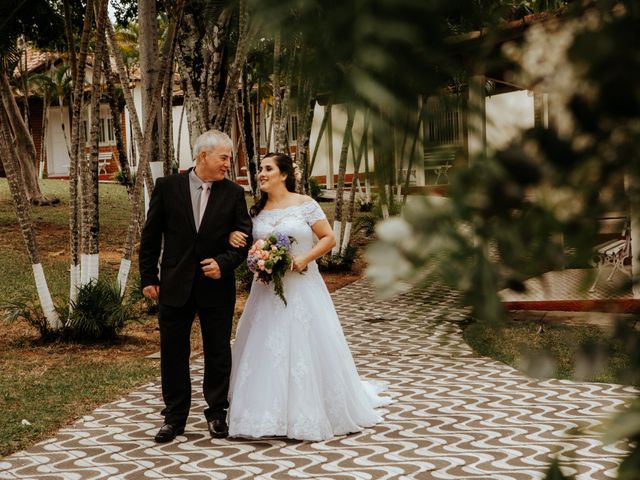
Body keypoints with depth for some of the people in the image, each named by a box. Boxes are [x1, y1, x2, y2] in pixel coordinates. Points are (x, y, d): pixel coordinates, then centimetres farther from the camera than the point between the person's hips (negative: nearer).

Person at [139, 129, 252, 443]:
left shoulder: (233, 193, 1)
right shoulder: (167, 187, -2)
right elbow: (150, 236, 2)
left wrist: (223, 263, -15)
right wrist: (149, 278, 0)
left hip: (217, 285, 1)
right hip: (175, 285, 0)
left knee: (218, 353, 9)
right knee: (173, 353, 7)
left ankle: (217, 413, 24)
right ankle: (174, 417, 19)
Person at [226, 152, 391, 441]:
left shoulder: (305, 204, -5)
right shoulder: (256, 211, 8)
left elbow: (329, 238, -5)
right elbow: (245, 243, 16)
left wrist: (304, 259, -17)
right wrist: (232, 236, -6)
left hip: (302, 287, -4)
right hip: (267, 290, 4)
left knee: (306, 348, -2)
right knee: (266, 349, 2)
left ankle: (310, 414, 11)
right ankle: (269, 414, 11)